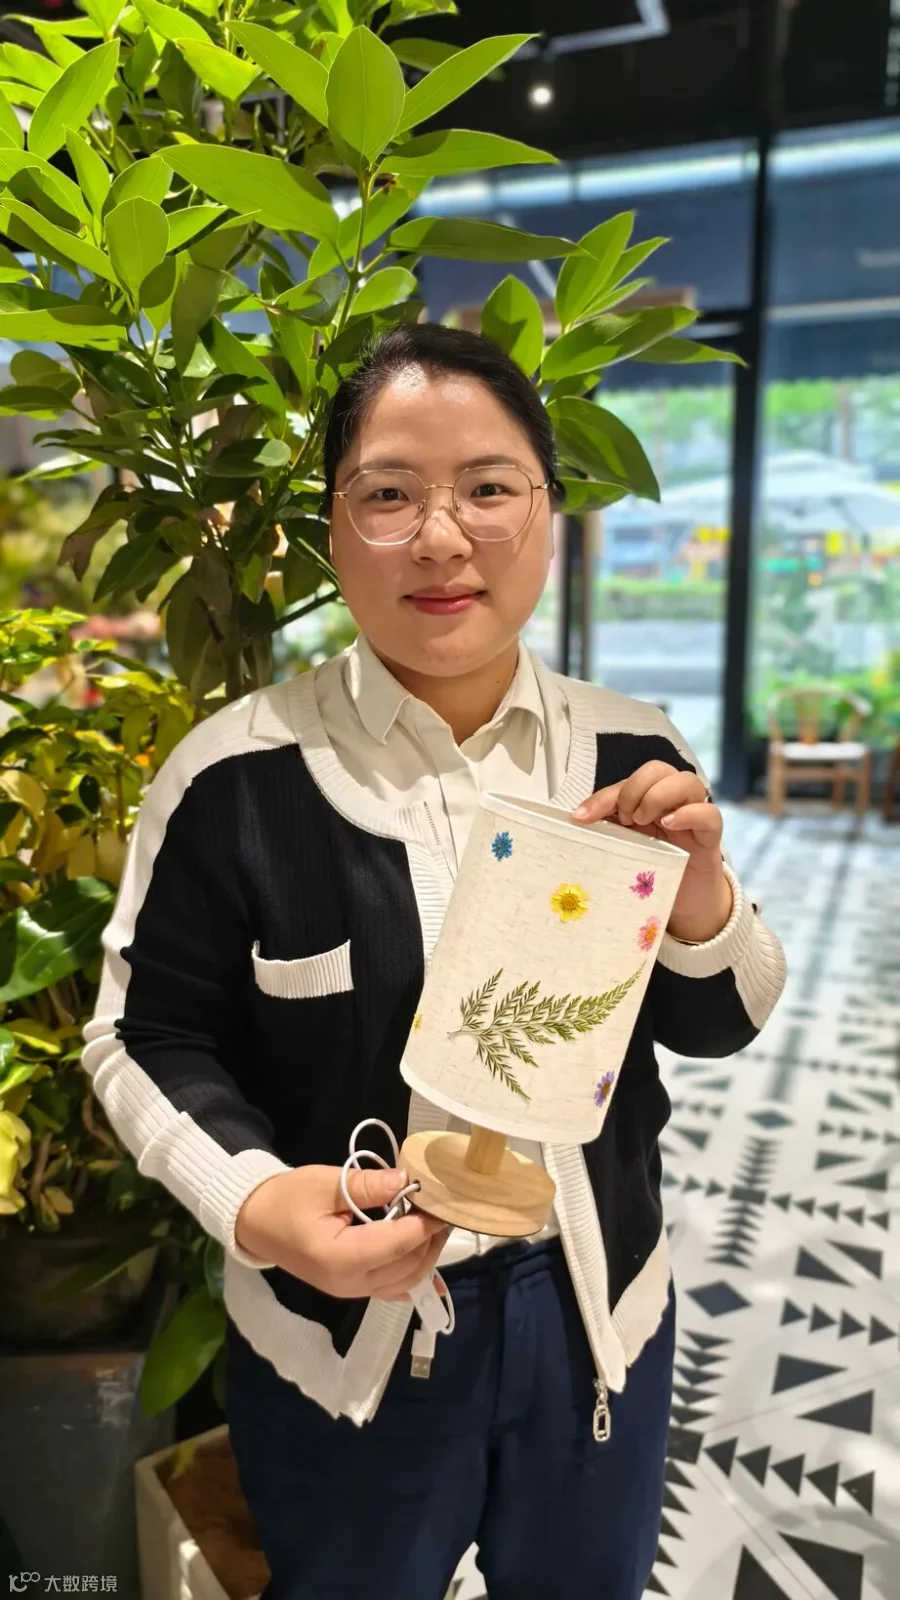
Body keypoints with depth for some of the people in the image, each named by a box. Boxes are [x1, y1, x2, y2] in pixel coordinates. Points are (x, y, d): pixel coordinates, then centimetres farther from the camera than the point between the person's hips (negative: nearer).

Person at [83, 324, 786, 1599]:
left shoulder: (630, 756, -9)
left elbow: (717, 1027, 0)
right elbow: (148, 1038, -8)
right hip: (339, 1333, -2)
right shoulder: (234, 778, -19)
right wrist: (255, 1201, -25)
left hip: (598, 1310, 3)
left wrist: (698, 895, -21)